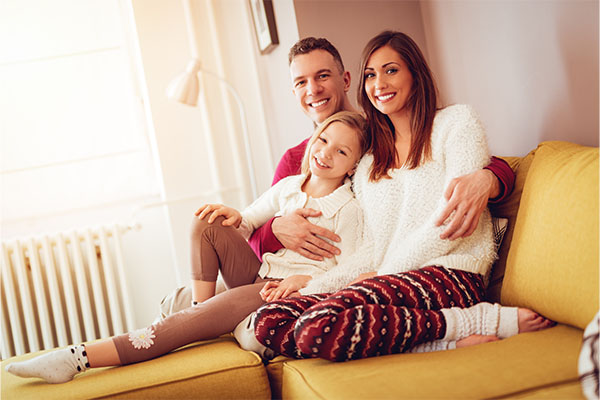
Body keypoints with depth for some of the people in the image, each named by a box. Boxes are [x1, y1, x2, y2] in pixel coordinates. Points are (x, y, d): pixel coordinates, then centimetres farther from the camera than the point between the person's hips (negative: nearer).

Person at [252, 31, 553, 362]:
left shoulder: (456, 121, 6)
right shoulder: (368, 164, 25)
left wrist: (385, 275, -8)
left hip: (449, 273, -6)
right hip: (389, 285, 7)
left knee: (318, 326, -33)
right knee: (268, 322, -17)